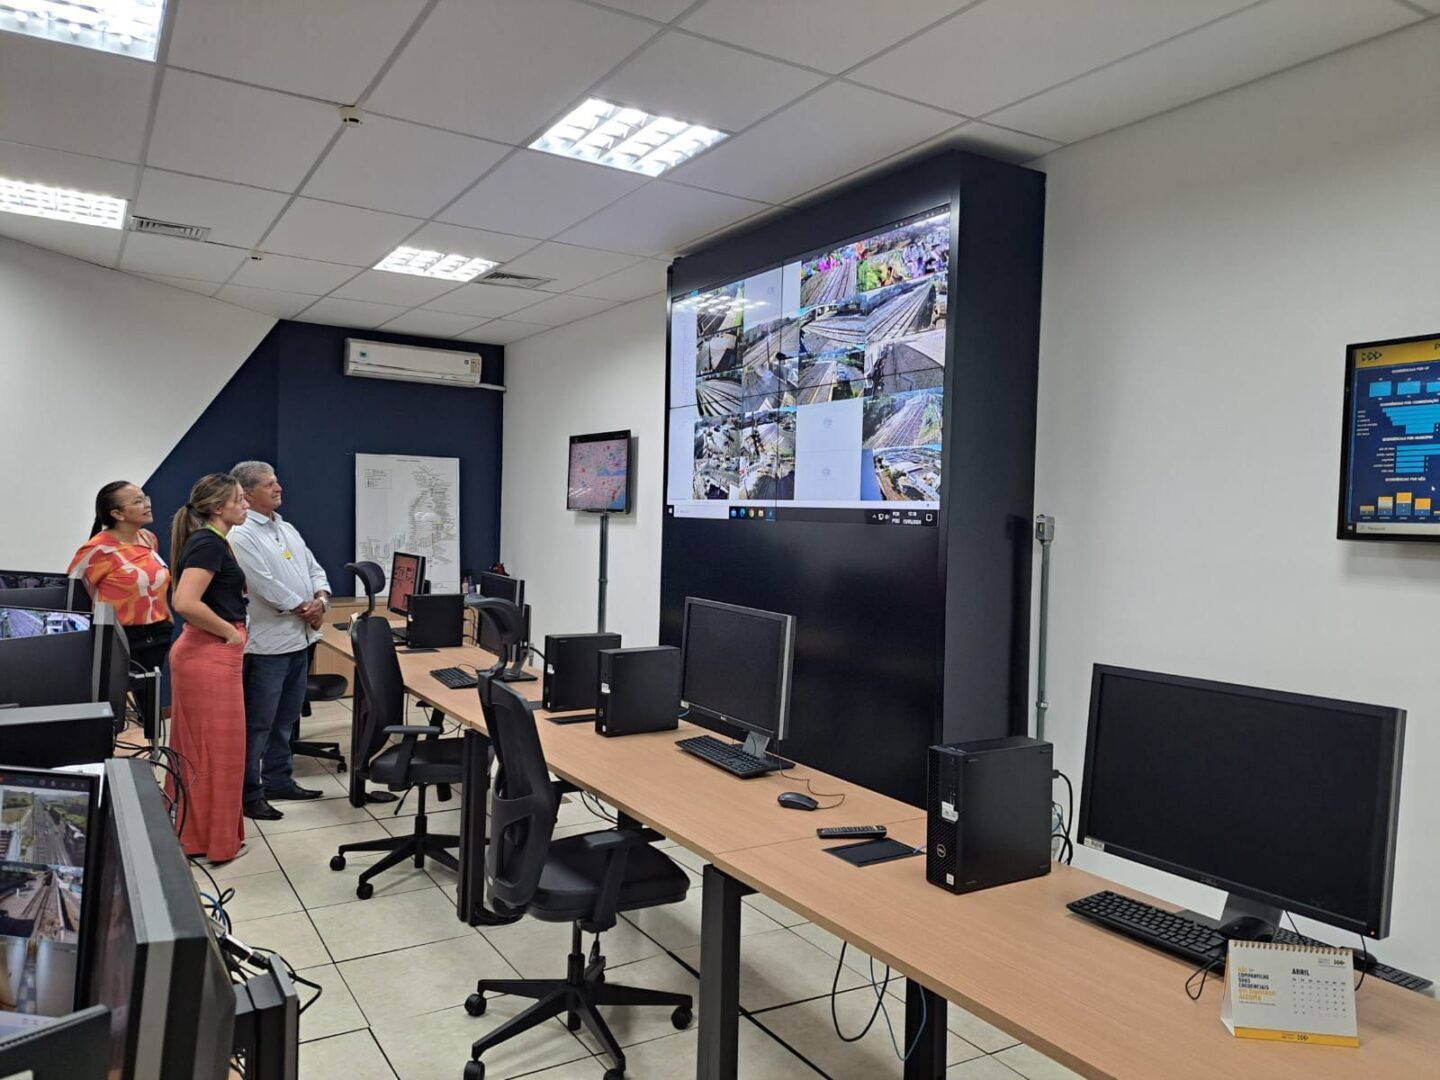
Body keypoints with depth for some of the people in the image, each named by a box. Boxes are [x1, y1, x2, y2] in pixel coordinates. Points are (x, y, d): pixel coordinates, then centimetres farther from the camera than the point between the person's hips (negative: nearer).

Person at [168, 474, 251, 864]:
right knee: (216, 749, 1)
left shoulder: (211, 541, 13)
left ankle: (192, 831, 29)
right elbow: (185, 602, -29)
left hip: (208, 653, 10)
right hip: (210, 656, -10)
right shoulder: (209, 543, -18)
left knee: (200, 747, 17)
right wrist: (230, 632, -18)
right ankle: (214, 841, 12)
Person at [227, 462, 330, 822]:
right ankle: (249, 793, 10)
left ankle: (278, 780, 30)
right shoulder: (241, 536, -14)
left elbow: (314, 569, 15)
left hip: (299, 639, 9)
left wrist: (321, 599, -6)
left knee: (285, 720, 18)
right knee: (258, 723, 0)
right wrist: (305, 610, -11)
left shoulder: (288, 529, 14)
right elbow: (266, 586, -21)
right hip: (267, 643, -9)